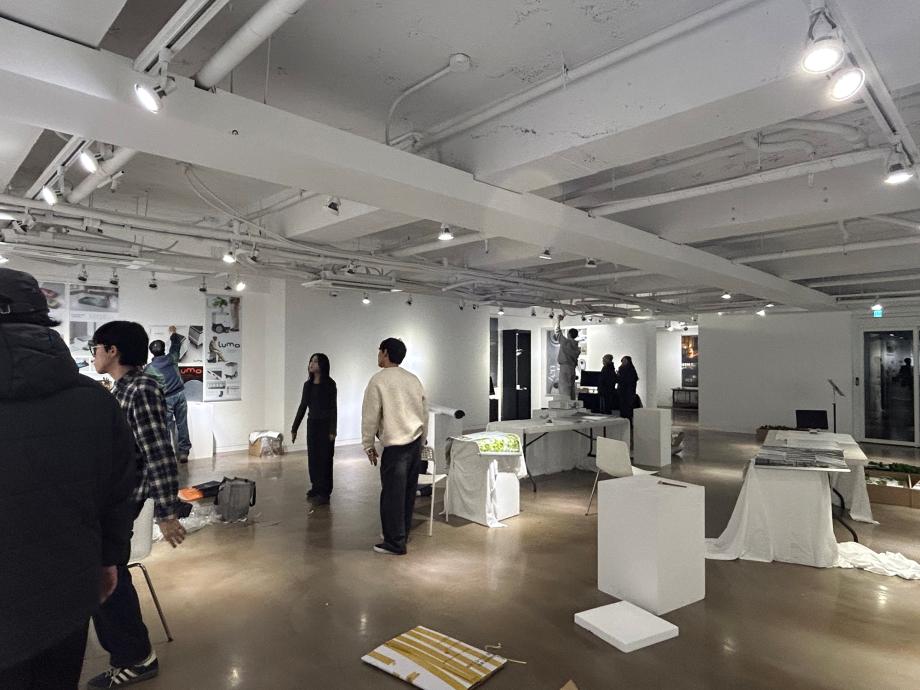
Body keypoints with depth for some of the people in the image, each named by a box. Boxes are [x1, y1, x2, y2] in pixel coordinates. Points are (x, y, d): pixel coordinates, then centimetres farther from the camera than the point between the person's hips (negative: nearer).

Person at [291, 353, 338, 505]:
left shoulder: (330, 384, -9)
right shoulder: (308, 384, 6)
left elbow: (333, 408, -10)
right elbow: (302, 407, 11)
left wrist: (332, 431, -14)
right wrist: (294, 428, 11)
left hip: (325, 425, -5)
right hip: (312, 424, 5)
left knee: (324, 459, 0)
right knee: (313, 458, 9)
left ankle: (324, 493, 7)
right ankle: (315, 488, 22)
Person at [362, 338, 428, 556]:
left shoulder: (378, 380, -9)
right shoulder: (413, 379, 9)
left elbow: (370, 416, -8)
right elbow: (425, 414, 13)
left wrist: (368, 445, 2)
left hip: (396, 446, -7)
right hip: (416, 442, 7)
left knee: (392, 494, 2)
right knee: (408, 492, 15)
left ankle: (395, 543, 10)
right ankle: (402, 533, 28)